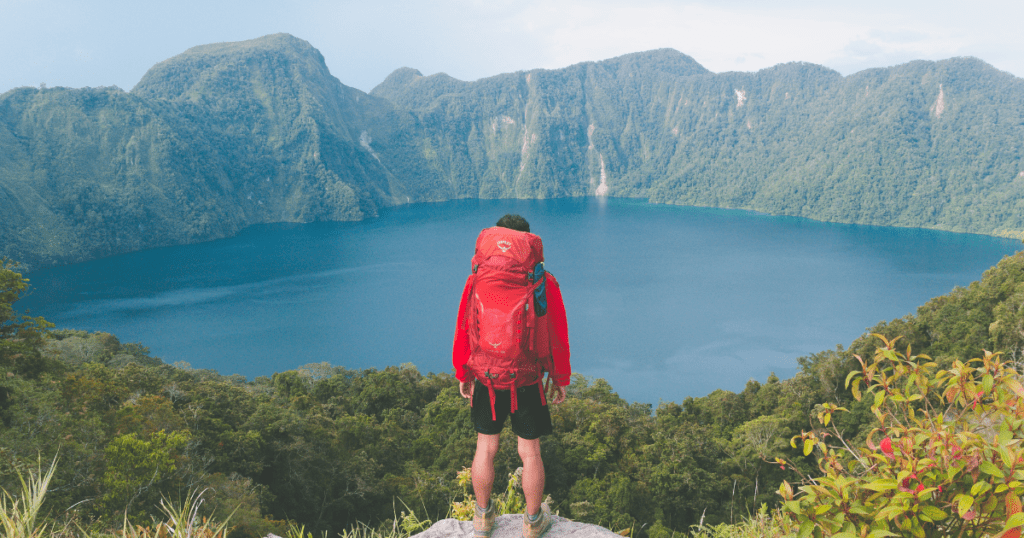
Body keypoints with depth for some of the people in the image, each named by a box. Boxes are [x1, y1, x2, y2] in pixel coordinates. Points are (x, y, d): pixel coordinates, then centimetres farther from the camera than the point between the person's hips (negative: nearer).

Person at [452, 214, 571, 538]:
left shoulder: (477, 280, -6)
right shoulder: (544, 282, -9)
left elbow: (463, 331, 0)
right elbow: (558, 336, -3)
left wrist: (463, 375, 13)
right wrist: (560, 379, 9)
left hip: (487, 380, 2)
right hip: (528, 382, -1)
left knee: (486, 448, 16)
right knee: (530, 453, 12)